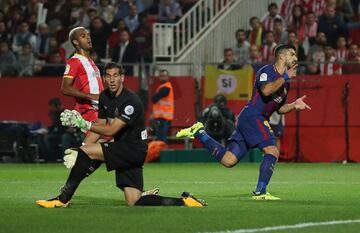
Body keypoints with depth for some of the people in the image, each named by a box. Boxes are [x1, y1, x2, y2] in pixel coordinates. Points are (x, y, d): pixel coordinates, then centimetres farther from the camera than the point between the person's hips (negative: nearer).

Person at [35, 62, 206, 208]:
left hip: (134, 149, -9)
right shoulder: (104, 97, 8)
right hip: (123, 150, 9)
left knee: (87, 151, -21)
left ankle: (62, 200, -13)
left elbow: (110, 130, -22)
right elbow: (101, 126, 13)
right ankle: (184, 202, 8)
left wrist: (83, 124, -20)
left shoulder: (131, 101, -19)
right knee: (134, 204, 1)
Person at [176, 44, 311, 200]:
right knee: (272, 151, -19)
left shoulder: (285, 82, 21)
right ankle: (260, 192, -17)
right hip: (252, 116, -9)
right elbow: (266, 90, -26)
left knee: (228, 160, 1)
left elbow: (279, 108, 27)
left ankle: (198, 133, 14)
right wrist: (285, 77, -17)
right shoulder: (267, 71, -6)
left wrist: (294, 105, 8)